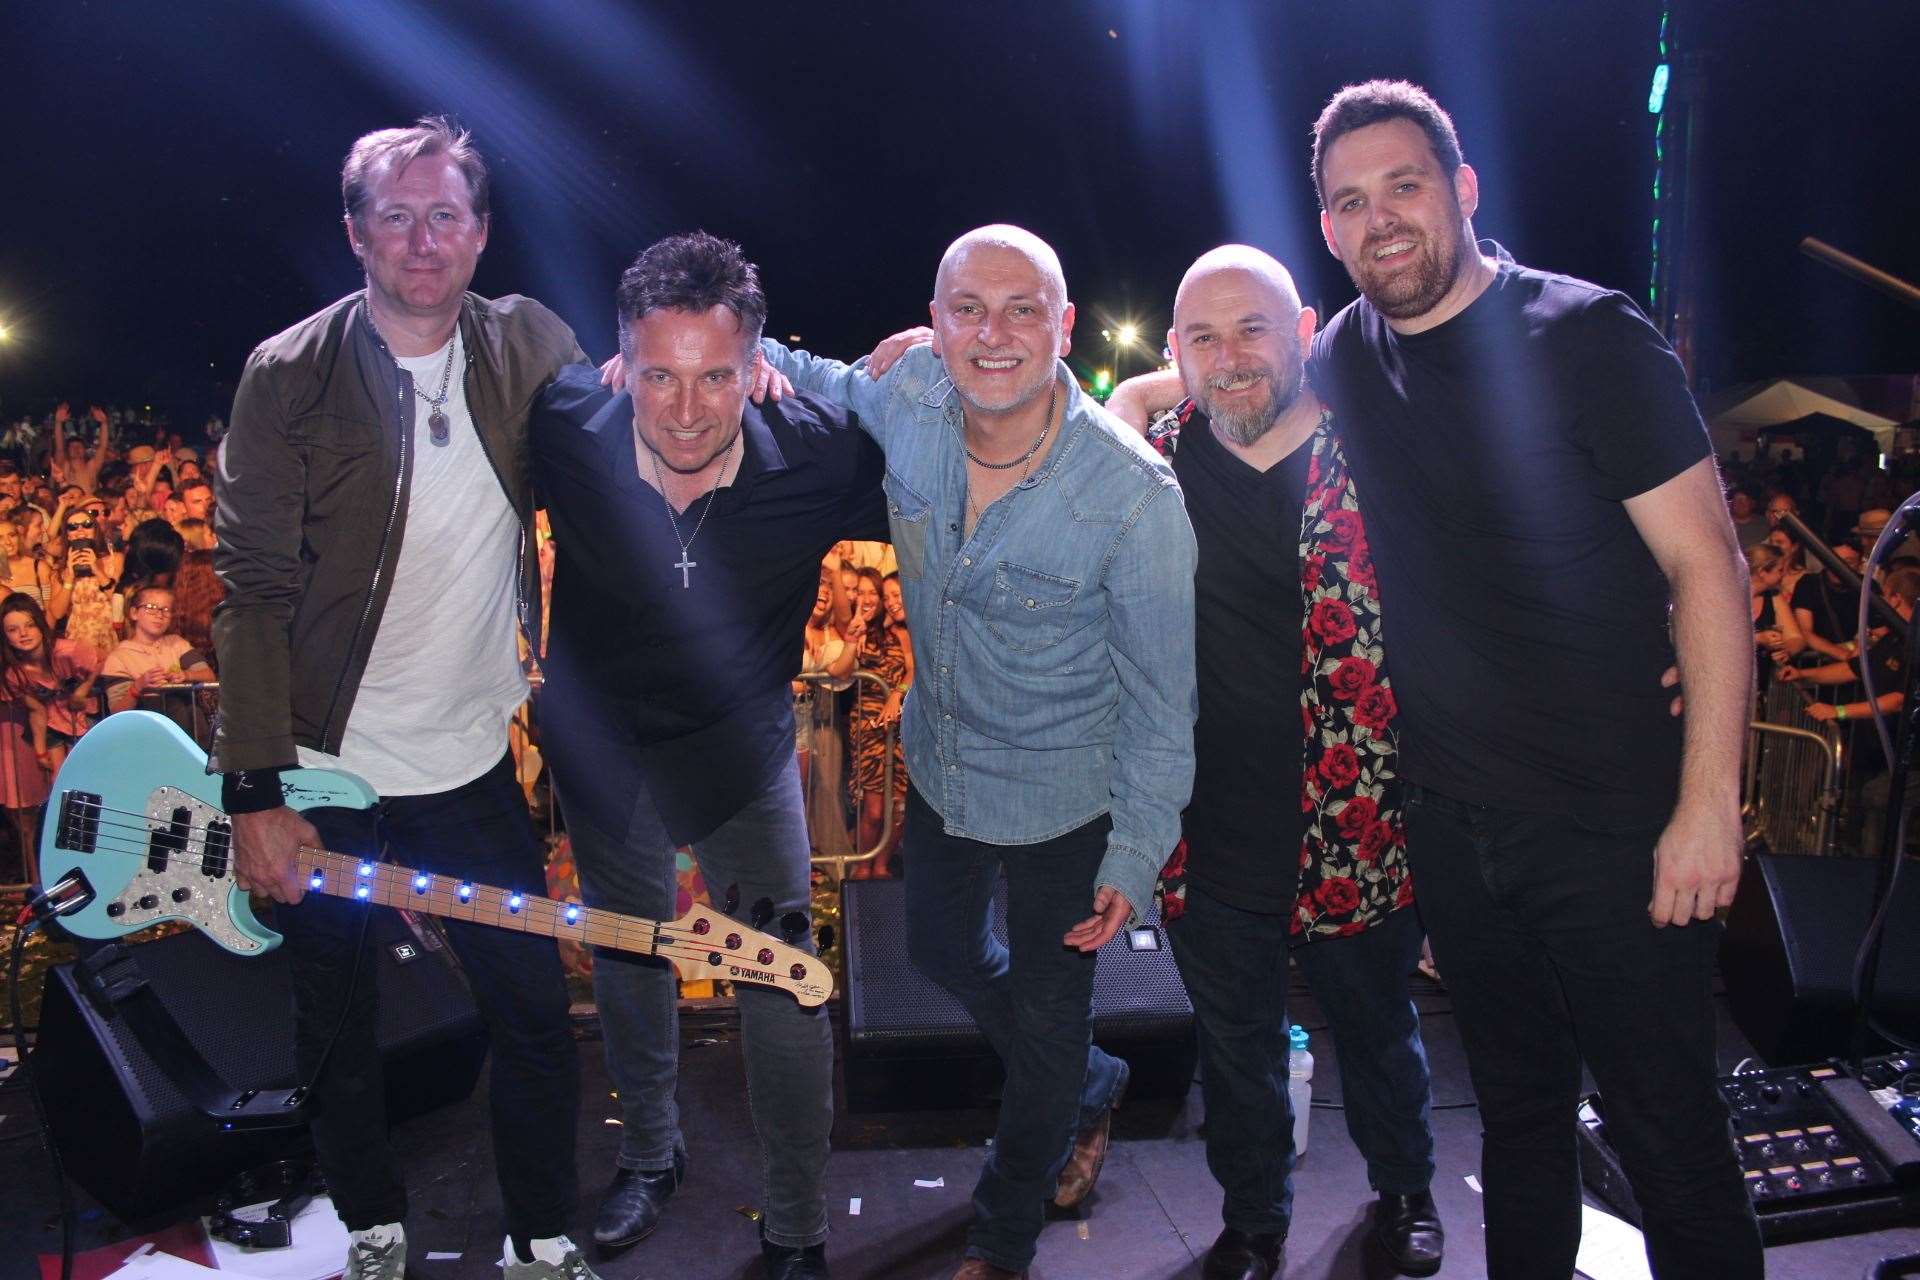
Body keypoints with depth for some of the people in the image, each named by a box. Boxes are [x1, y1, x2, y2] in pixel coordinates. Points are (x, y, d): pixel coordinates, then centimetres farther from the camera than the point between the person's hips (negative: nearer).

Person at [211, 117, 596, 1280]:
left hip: (473, 768, 2)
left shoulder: (527, 345, 1)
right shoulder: (289, 375, -9)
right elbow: (255, 589, -11)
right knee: (338, 1031, 16)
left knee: (538, 1018, 8)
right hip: (323, 775, -2)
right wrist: (256, 791, -15)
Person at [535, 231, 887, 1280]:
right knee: (626, 965, 22)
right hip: (602, 751, 2)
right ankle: (650, 1151, 50)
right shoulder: (567, 433, -24)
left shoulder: (816, 454, -24)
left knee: (784, 987, -1)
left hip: (743, 755, -2)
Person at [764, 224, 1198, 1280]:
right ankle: (1090, 1087, 56)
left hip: (1062, 798, -5)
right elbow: (816, 383, 8)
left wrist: (1135, 856, -16)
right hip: (937, 760, 6)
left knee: (1045, 1023, 14)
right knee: (939, 949, 27)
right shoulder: (908, 398, -17)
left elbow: (1159, 697, -19)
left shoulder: (1135, 495, -29)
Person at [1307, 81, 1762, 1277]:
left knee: (1668, 1123, 5)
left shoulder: (1587, 337, -11)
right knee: (1517, 1102, 21)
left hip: (1613, 817, -5)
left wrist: (1710, 800, -17)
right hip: (1449, 816, 5)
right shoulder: (1339, 364, 4)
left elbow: (1707, 565, -13)